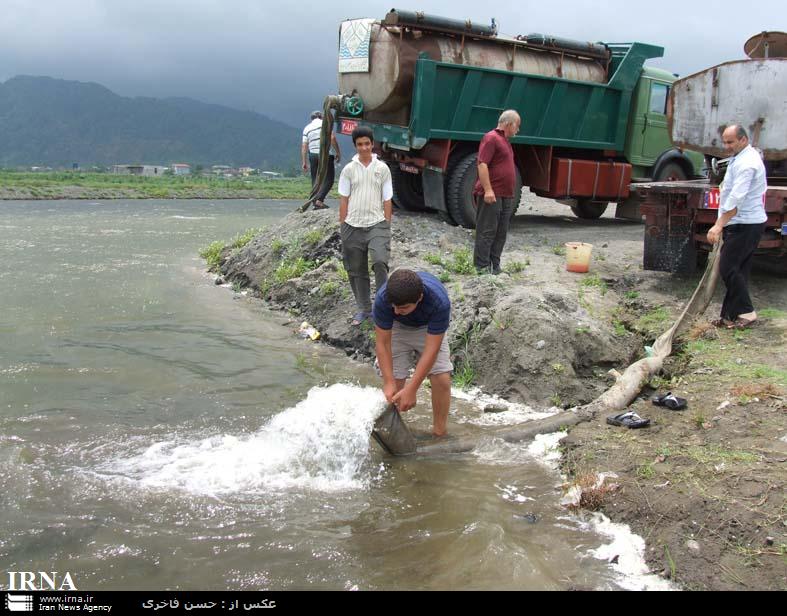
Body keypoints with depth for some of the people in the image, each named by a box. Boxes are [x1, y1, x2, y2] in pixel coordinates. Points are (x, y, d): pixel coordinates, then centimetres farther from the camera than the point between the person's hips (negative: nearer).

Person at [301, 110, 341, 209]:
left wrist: (303, 162, 10)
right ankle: (319, 199, -17)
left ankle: (315, 203, 9)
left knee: (315, 180, 12)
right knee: (328, 179, -1)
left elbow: (304, 146, 8)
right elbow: (332, 138, -12)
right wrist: (338, 153, -6)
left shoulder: (307, 128, 12)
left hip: (313, 155, 5)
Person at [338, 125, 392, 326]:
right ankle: (364, 309, 23)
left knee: (380, 261, -23)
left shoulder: (382, 168, 3)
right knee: (357, 270, 8)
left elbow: (387, 200, 5)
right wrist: (343, 226, 3)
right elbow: (343, 200, 7)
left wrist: (387, 226, 1)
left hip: (376, 224, -2)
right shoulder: (349, 170, 5)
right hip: (353, 226, 2)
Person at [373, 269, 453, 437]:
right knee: (395, 381, -9)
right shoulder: (382, 298, -36)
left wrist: (411, 390, -35)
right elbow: (383, 343, -25)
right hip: (397, 328, 1)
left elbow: (431, 350, -36)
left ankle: (440, 434, 7)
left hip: (429, 328, -1)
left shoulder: (440, 302, -41)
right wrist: (388, 383, -30)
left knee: (442, 379, -12)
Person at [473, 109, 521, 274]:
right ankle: (482, 267, -4)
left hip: (506, 196, 10)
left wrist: (511, 193, 24)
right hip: (491, 195, -9)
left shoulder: (505, 140, 22)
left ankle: (495, 267, 15)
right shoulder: (491, 138, -9)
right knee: (487, 232, -6)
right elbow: (482, 164, -18)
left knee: (501, 233, 9)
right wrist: (488, 190, -24)